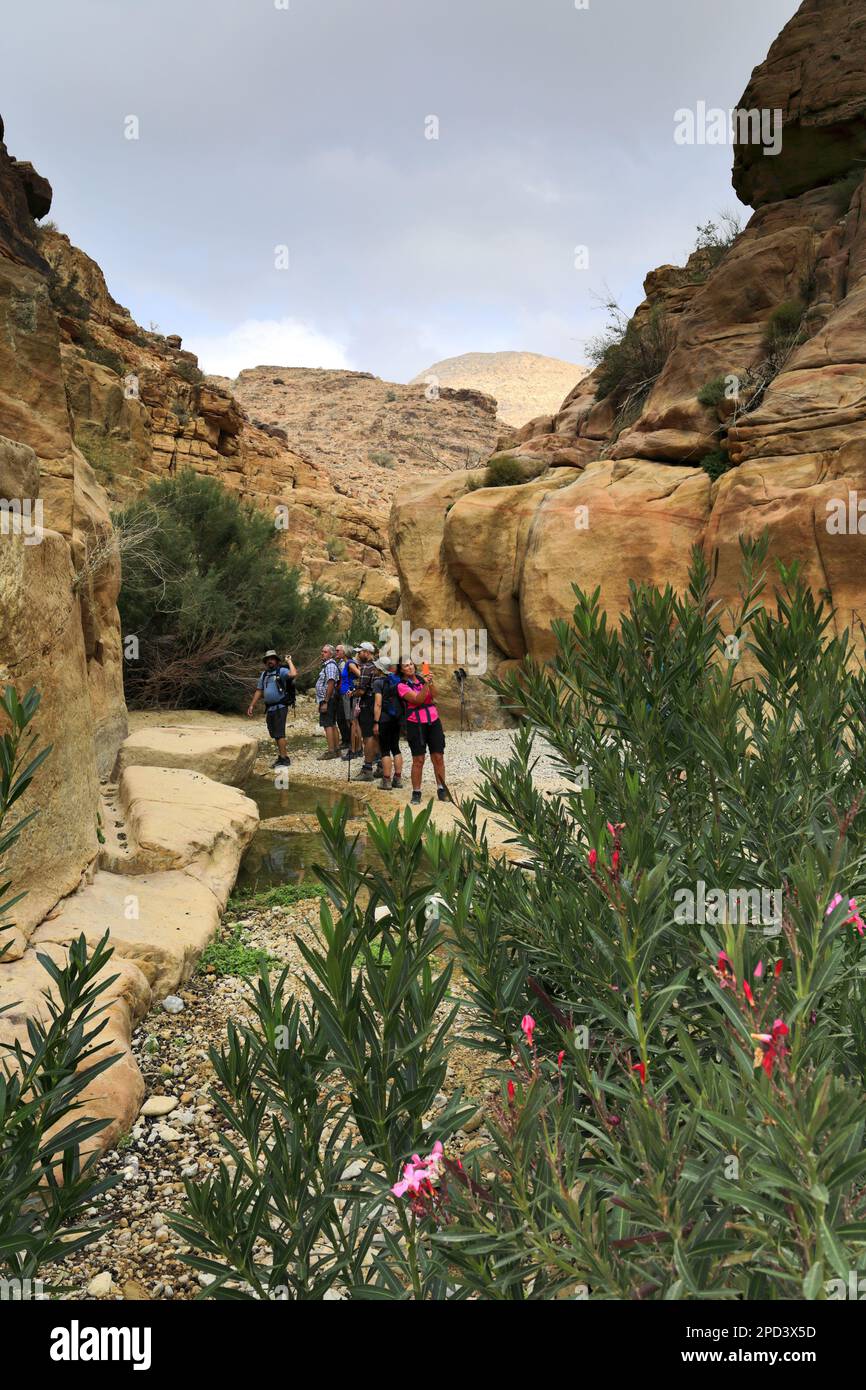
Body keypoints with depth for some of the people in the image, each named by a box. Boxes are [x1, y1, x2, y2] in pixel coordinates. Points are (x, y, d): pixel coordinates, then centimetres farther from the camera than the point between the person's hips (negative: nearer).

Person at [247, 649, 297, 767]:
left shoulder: (282, 671, -7)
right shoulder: (264, 674, 16)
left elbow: (293, 674, -29)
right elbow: (259, 691, 20)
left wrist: (289, 661, -16)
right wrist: (252, 706, 15)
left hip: (280, 707, -8)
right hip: (269, 708, 8)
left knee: (279, 733, -11)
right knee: (274, 734, 12)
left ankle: (284, 758, -9)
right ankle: (281, 757, 21)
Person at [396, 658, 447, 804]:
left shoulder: (422, 679, 8)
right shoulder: (402, 685, -4)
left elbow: (433, 695, -6)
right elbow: (418, 699, -17)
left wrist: (431, 682, -21)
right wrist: (426, 685, -28)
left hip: (433, 722, 4)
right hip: (416, 724, -4)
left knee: (438, 757, 3)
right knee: (418, 760, -3)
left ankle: (441, 789, 13)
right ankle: (416, 793, 7)